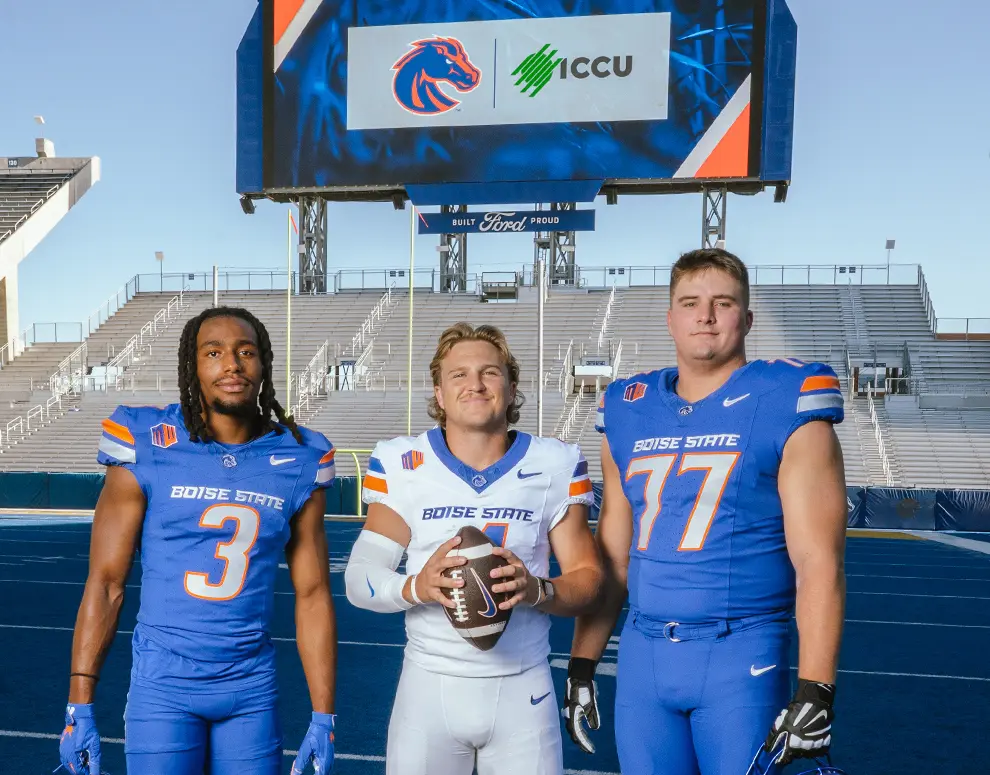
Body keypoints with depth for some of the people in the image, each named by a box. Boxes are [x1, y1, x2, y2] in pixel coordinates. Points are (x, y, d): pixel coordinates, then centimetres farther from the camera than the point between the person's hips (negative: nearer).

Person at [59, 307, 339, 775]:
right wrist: (79, 707, -5)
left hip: (251, 687, 2)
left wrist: (323, 717, 2)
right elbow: (105, 584, -3)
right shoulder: (147, 450, -7)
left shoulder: (299, 462, -2)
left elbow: (313, 595, 2)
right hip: (163, 684, -2)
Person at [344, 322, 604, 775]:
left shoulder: (554, 466, -2)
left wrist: (537, 590, -21)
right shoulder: (402, 464, -3)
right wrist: (416, 587, -24)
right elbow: (359, 578, -4)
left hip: (523, 688, 0)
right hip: (429, 685, 0)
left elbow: (586, 576, 0)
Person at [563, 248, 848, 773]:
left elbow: (819, 564, -11)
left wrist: (814, 692, -17)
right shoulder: (629, 414, 8)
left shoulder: (785, 408, -6)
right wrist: (581, 667, 12)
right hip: (642, 653, 5)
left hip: (739, 657, -4)